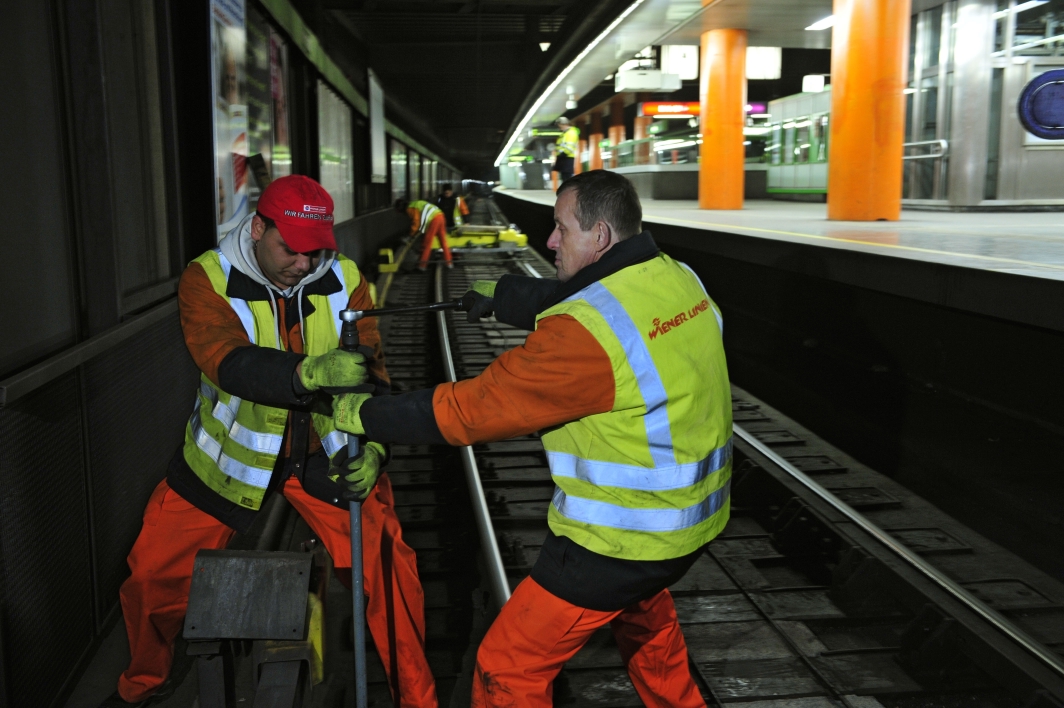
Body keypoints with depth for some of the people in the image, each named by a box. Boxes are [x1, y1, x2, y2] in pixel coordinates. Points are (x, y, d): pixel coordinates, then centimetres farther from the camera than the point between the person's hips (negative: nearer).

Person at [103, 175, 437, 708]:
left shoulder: (345, 279, -10)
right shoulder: (207, 279, -17)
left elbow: (369, 369, -12)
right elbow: (228, 363, -34)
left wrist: (372, 444, -31)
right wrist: (311, 372, -52)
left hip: (323, 450, 1)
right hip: (230, 452, 0)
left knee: (387, 565, -11)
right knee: (153, 573, 4)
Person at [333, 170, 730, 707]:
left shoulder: (587, 331, -27)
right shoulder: (679, 279, -2)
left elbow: (469, 409, -22)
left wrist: (365, 414, -10)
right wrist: (501, 295, 22)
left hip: (620, 539, -9)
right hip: (691, 517, 9)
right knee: (645, 619, 37)